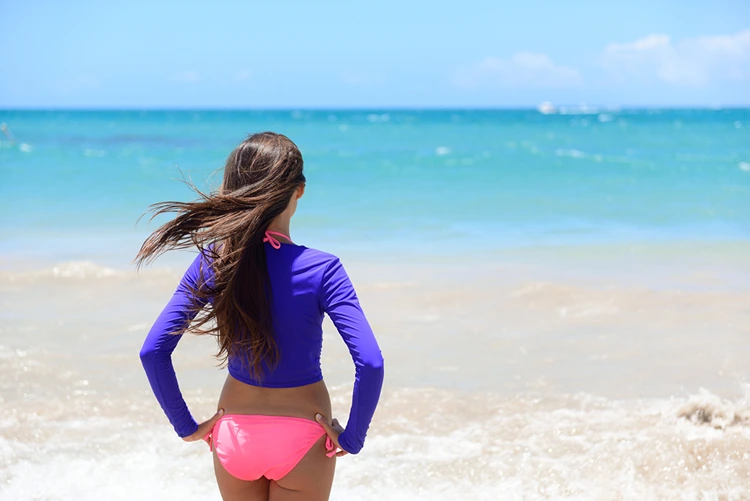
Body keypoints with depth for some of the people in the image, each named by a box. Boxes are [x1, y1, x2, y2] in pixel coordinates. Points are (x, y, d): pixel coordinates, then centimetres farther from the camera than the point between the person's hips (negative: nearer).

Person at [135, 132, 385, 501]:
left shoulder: (211, 263, -10)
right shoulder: (321, 270, -19)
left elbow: (152, 352, -9)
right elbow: (370, 363, -26)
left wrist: (186, 426, 1)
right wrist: (352, 438, -12)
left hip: (235, 433, 3)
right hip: (301, 437, -3)